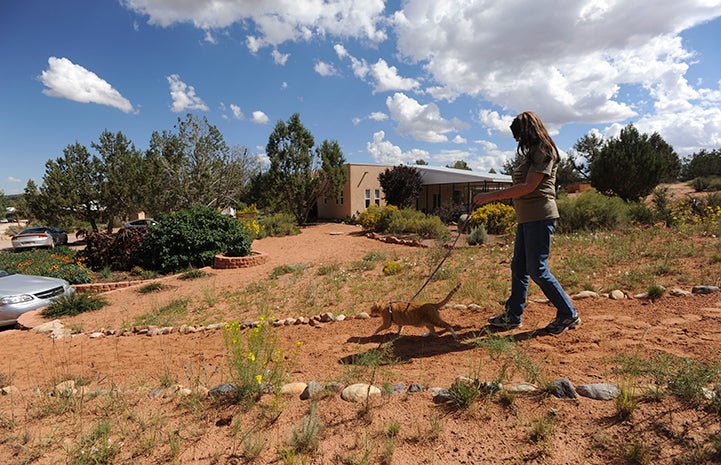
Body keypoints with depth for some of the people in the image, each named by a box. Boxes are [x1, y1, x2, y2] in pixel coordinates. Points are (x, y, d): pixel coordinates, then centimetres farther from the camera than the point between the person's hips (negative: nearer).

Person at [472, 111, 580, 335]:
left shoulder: (544, 152, -9)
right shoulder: (532, 153, 20)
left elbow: (528, 187, -19)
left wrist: (492, 196, -19)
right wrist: (492, 196, 11)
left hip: (540, 217, -10)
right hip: (526, 218, 10)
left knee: (537, 269, -6)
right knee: (518, 267, 10)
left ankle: (569, 314, 11)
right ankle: (513, 316, 18)